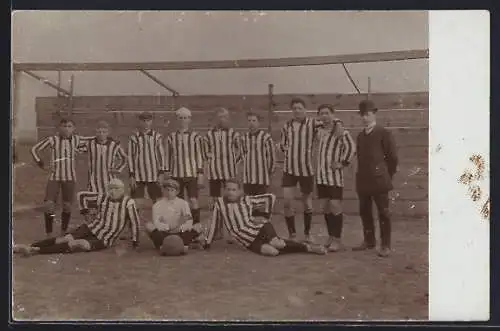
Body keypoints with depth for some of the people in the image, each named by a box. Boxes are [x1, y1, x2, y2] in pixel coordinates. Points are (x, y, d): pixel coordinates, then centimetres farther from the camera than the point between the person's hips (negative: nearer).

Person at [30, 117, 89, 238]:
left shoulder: (77, 140, 0)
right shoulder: (52, 140, -8)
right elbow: (35, 149, 1)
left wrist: (78, 151, 9)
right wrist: (42, 165, -3)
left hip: (70, 178, 2)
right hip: (54, 177, -2)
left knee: (67, 206, 7)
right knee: (49, 205, -11)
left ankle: (63, 232, 24)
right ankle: (49, 234, 2)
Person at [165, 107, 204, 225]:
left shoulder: (195, 137, 0)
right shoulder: (171, 137, 7)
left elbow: (200, 156, 0)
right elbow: (168, 157, 12)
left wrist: (200, 175, -4)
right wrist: (167, 174, 9)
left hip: (191, 174, -2)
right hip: (176, 175, 2)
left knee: (193, 201, -6)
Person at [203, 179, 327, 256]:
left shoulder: (247, 200, 4)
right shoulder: (219, 203, 4)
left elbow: (270, 197, 8)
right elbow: (213, 222, 9)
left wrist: (265, 216, 3)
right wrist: (207, 243, 8)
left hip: (260, 227, 0)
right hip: (249, 242, 0)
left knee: (276, 243, -34)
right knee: (272, 251, -31)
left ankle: (307, 246, -13)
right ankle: (307, 248, -17)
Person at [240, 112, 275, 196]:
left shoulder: (266, 137, -7)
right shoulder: (244, 137, 9)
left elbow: (271, 157, -2)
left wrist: (269, 172, 4)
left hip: (262, 179, -5)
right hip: (247, 179, 5)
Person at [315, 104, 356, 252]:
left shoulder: (340, 131, -9)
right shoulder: (321, 132, 13)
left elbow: (351, 147, -17)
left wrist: (343, 162, -14)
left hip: (334, 175, -7)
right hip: (321, 175, 7)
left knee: (335, 206, -7)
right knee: (325, 207, 10)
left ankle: (337, 240, -2)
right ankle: (331, 237, 21)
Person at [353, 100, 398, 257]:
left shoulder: (384, 133, -4)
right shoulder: (361, 136, 15)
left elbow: (392, 156, -3)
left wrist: (387, 175, 3)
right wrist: (362, 174, 12)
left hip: (379, 180, -6)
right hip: (363, 180, 6)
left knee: (383, 212, -2)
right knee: (365, 211, 11)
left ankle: (385, 245, 3)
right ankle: (369, 241, 22)